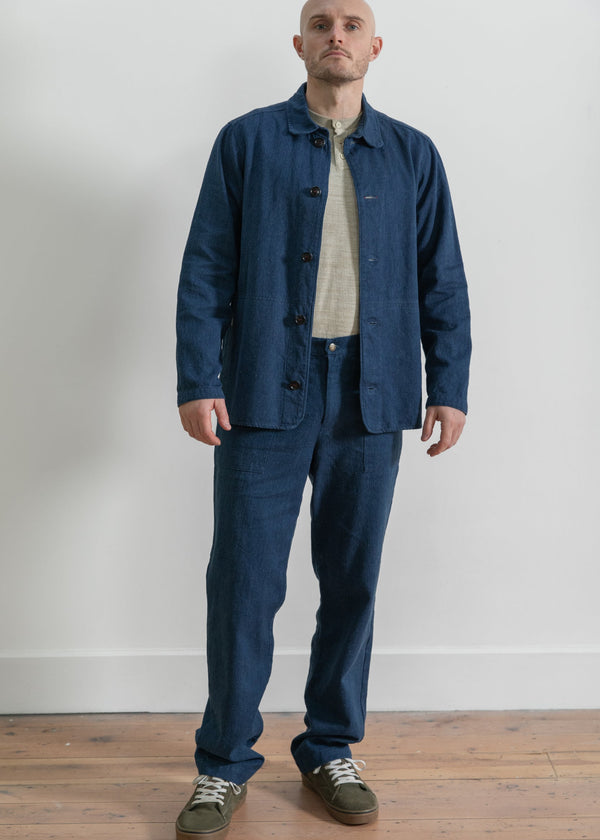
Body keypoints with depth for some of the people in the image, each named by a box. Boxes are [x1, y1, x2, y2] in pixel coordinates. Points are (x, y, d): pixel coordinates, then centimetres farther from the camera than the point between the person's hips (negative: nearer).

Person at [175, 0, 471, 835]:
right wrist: (197, 381, -7)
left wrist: (449, 386, 3)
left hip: (370, 396, 2)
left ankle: (331, 751, 26)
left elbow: (443, 280, 10)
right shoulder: (247, 142, 5)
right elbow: (205, 270, 1)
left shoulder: (413, 155, 11)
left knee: (352, 581, 9)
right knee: (245, 582, 0)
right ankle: (225, 765, 17)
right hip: (267, 392, -2)